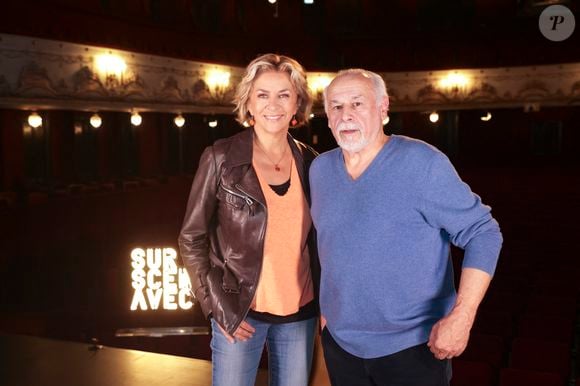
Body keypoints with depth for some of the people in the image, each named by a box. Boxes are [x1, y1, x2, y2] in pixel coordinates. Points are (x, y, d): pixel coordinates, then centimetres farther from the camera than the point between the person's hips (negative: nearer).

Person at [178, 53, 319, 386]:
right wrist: (218, 306, -10)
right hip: (240, 312, -3)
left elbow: (315, 238, 9)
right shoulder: (222, 158, -10)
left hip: (300, 313, 4)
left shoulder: (310, 162, 0)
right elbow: (192, 238, -6)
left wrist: (325, 302, 4)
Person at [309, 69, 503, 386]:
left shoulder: (422, 163, -17)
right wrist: (327, 307, 13)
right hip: (339, 341, 5)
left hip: (414, 345, -4)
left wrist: (461, 316, -22)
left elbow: (482, 232, -15)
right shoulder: (320, 169, 1)